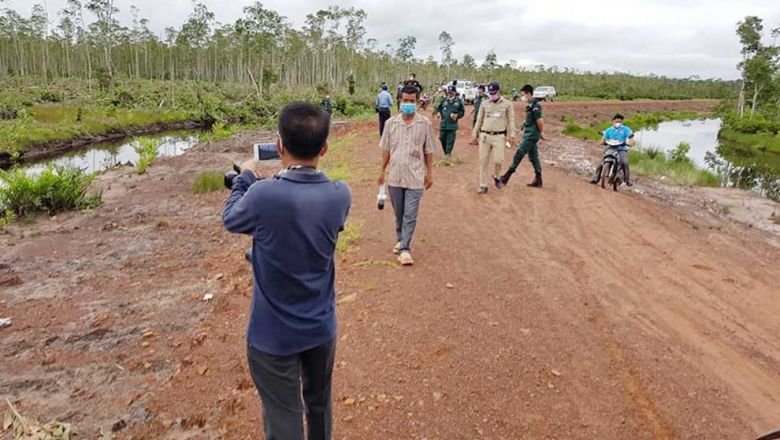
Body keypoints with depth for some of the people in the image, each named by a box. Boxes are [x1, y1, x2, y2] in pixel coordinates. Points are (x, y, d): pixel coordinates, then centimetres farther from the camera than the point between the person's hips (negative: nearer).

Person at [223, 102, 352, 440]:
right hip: (321, 326, 4)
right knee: (320, 405, 25)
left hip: (274, 334, -4)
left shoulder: (263, 195, -25)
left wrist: (246, 178, 11)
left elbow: (230, 219, -3)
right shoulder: (341, 194, -12)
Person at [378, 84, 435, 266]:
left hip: (415, 176, -2)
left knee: (410, 215, -4)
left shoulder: (425, 124, -4)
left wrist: (429, 173, 3)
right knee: (398, 213, 15)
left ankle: (405, 249, 0)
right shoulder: (391, 123, 0)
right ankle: (401, 240, 34)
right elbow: (386, 149, 7)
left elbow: (428, 151, 2)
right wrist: (382, 170, 9)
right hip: (395, 175, 2)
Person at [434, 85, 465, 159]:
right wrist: (438, 113, -11)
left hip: (452, 124, -2)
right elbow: (437, 108, 10)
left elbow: (462, 111, 7)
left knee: (450, 140, -4)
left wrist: (457, 115, -12)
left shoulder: (458, 101, 2)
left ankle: (448, 153, 2)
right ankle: (445, 152, 27)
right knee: (442, 138, 8)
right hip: (443, 124, 2)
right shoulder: (443, 100, 5)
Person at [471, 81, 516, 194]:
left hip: (499, 137, -2)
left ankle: (496, 176, 23)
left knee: (498, 160, -10)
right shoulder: (484, 104, 9)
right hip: (484, 136, 2)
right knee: (483, 161, 2)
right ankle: (483, 186, 10)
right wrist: (474, 134, 11)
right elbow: (479, 120, 14)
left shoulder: (507, 104, 3)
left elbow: (511, 120, 2)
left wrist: (511, 135, -6)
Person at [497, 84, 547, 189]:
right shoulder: (530, 105, 13)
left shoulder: (534, 106, -17)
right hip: (529, 135, 10)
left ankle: (506, 178, -3)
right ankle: (538, 181, 18)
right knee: (533, 157, 12)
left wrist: (541, 133, -6)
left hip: (531, 136, -10)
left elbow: (539, 121, -18)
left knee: (518, 155, -7)